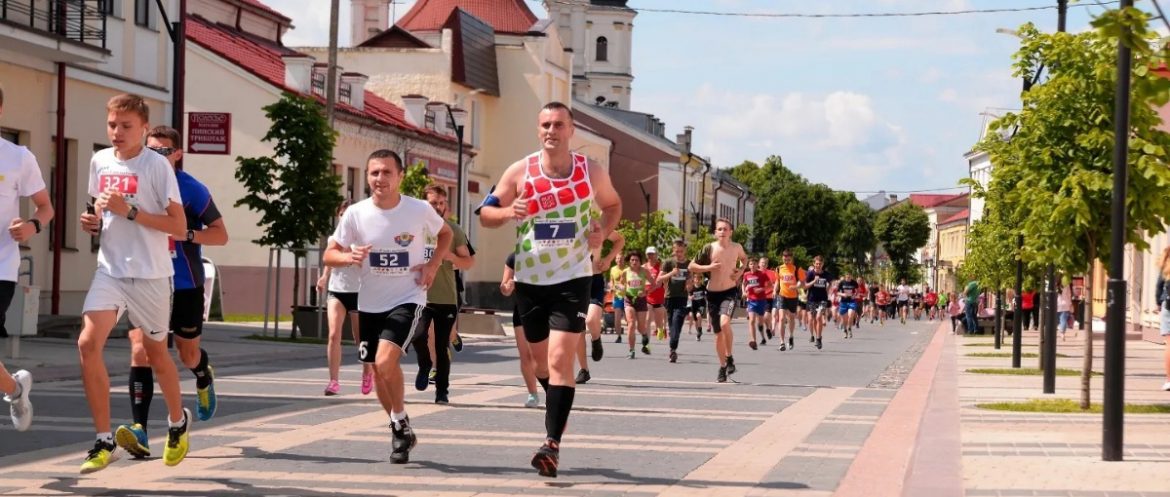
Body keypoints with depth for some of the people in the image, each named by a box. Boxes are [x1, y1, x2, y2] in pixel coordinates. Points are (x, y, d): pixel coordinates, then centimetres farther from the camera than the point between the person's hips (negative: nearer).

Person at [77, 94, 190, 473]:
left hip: (150, 274, -4)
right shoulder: (100, 161, 6)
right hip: (109, 270, 4)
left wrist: (129, 211, -20)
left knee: (156, 352, 11)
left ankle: (178, 421, 39)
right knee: (88, 343, -15)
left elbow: (179, 228, -12)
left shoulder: (157, 165, -10)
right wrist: (94, 221, 1)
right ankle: (104, 441, -7)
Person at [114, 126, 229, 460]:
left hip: (185, 285, -2)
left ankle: (204, 380, 54)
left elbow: (221, 235, -6)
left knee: (188, 355, 15)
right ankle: (140, 431, -20)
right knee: (139, 349, -16)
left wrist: (186, 234, -24)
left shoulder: (192, 190, -9)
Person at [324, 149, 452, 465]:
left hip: (407, 300, -3)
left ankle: (400, 426, -2)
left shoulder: (420, 210, -10)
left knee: (385, 361, -24)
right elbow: (329, 255, -1)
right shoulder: (355, 214, -8)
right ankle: (401, 432, 33)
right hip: (370, 305, 4)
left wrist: (434, 265, -5)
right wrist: (349, 257, -22)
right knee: (379, 371, 12)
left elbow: (445, 234, 10)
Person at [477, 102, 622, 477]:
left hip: (572, 278, -2)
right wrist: (507, 212, -20)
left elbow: (613, 204, 16)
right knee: (542, 361, 15)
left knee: (559, 358, -15)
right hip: (530, 278, 2)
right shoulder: (520, 172, -4)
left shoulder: (591, 172, -3)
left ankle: (552, 443, -16)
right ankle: (559, 413, 42)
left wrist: (603, 231, -4)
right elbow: (485, 214, 3)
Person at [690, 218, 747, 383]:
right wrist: (708, 267, -17)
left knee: (725, 322, -28)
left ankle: (729, 357, -8)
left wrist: (740, 271, 3)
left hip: (729, 292, -1)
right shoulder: (709, 248, -7)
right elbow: (691, 266, -2)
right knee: (718, 333, 7)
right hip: (712, 293, 1)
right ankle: (722, 367, 23)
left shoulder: (737, 247, -1)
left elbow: (744, 258, 22)